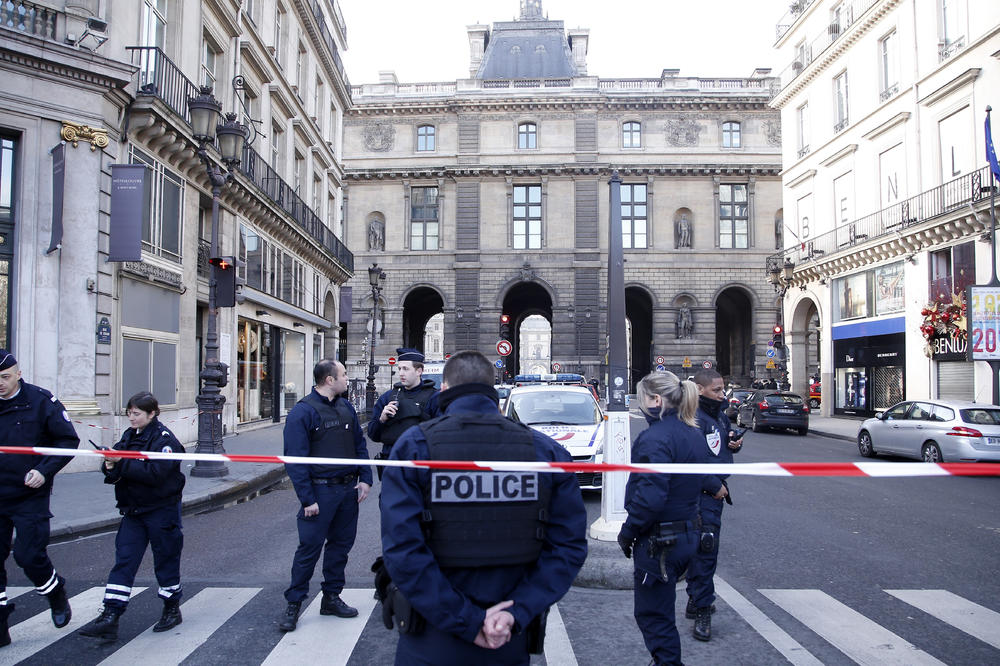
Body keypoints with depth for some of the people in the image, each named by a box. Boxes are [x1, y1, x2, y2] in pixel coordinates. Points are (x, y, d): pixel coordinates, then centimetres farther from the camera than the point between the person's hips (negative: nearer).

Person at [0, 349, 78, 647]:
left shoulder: (41, 401, -7)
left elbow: (68, 440, -5)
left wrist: (44, 471, -16)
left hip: (30, 496, -4)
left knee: (29, 556, -5)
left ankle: (57, 596, 27)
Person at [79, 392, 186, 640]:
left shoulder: (164, 438, -15)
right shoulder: (129, 435, 8)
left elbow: (155, 473, -26)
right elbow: (117, 467, 7)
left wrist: (122, 462, -25)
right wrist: (110, 466, -16)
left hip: (162, 510, -6)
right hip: (133, 509, 6)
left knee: (166, 560, 7)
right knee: (124, 561, 2)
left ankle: (172, 609, 24)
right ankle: (110, 616, 4)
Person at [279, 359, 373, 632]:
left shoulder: (346, 407, 10)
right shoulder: (302, 412, -12)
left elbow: (360, 444, 15)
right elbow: (295, 459, -14)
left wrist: (365, 479, 4)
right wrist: (307, 499, -17)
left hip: (348, 489, 7)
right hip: (320, 490, -6)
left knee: (341, 544, 13)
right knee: (309, 547, -2)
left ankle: (331, 597, 26)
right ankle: (293, 604, 11)